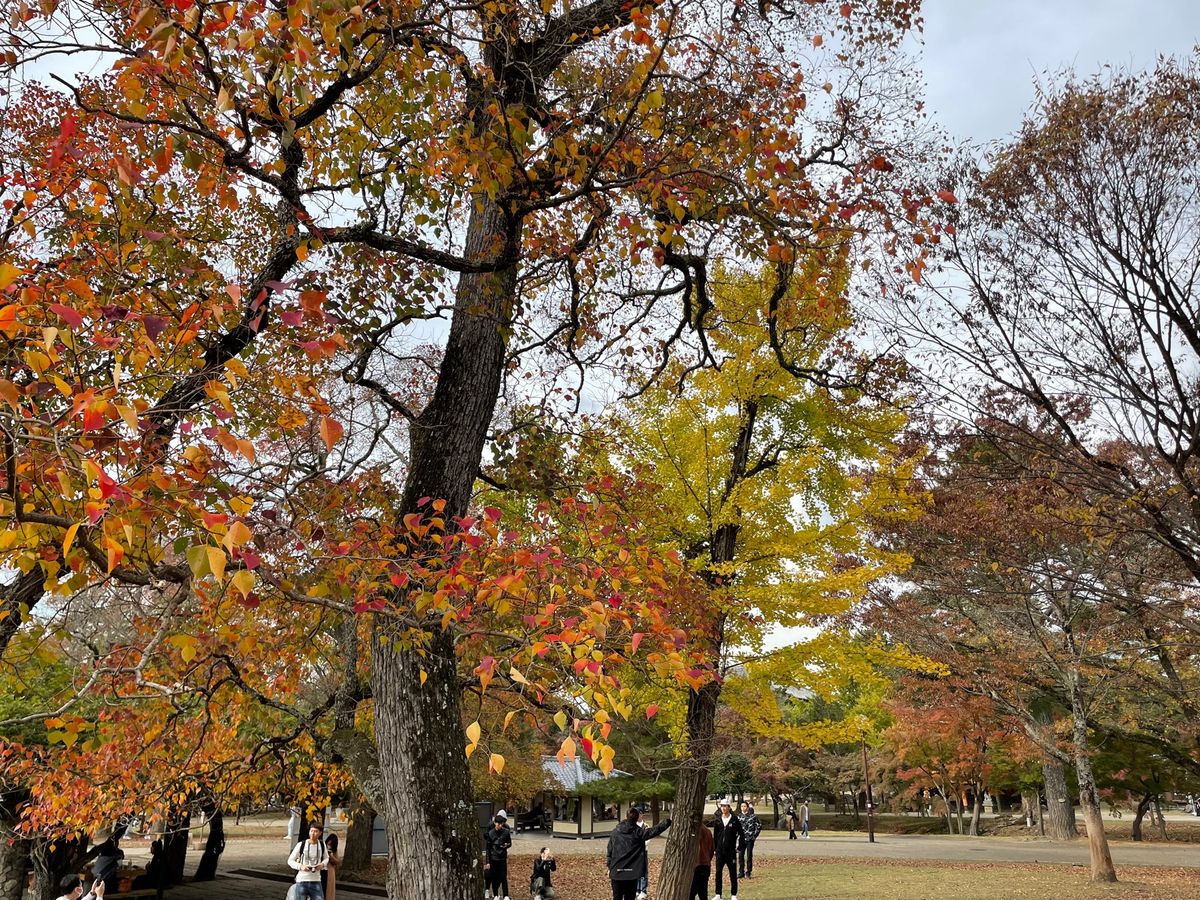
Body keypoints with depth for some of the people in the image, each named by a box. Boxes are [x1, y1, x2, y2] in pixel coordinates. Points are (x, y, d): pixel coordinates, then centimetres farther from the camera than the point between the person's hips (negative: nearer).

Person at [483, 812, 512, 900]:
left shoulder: (506, 832, -6)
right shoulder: (490, 833, -7)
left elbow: (510, 843, 6)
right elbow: (488, 848, -3)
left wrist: (507, 845, -18)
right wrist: (487, 862, -4)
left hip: (502, 858, 0)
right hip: (493, 858, 0)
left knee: (503, 877, 0)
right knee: (494, 877, 7)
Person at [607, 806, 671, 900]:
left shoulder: (615, 832, 0)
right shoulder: (639, 832, -7)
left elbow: (609, 852, 4)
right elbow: (655, 830, -4)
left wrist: (610, 868, 14)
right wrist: (669, 821, 4)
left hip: (616, 872, 2)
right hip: (632, 873, -2)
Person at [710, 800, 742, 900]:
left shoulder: (734, 820, -3)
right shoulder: (717, 820, 5)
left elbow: (740, 833, 1)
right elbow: (715, 835, 9)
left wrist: (738, 846, -4)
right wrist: (714, 847, 5)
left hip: (731, 850, -3)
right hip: (720, 849, 3)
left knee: (733, 872, 4)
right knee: (718, 871, 2)